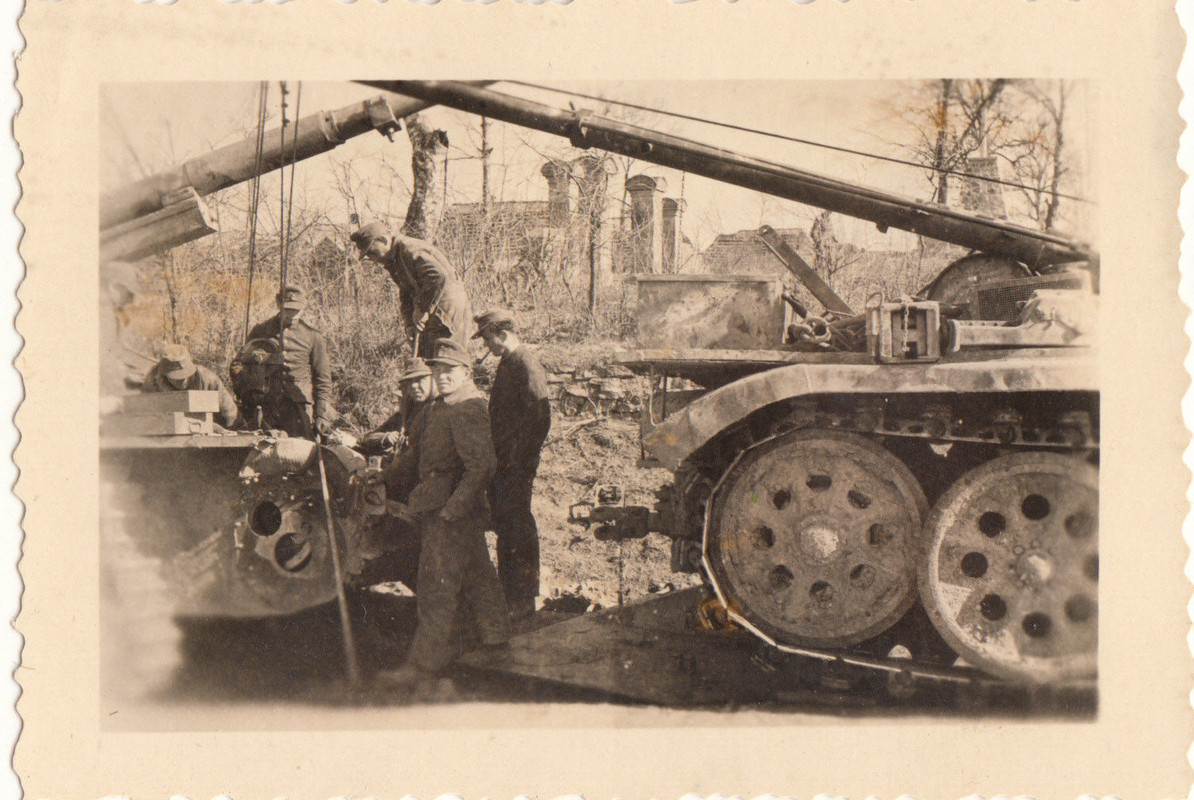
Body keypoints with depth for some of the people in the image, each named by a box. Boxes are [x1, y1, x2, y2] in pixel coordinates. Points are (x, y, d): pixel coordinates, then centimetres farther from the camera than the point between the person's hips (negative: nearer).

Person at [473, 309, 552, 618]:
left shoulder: (526, 367, -16)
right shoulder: (505, 364, 14)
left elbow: (542, 419, -21)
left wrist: (524, 462, -19)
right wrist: (495, 459, 18)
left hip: (516, 466, -10)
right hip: (502, 464, 10)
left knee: (518, 530, -4)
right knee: (504, 527, 16)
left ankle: (524, 601, 4)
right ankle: (507, 594, 28)